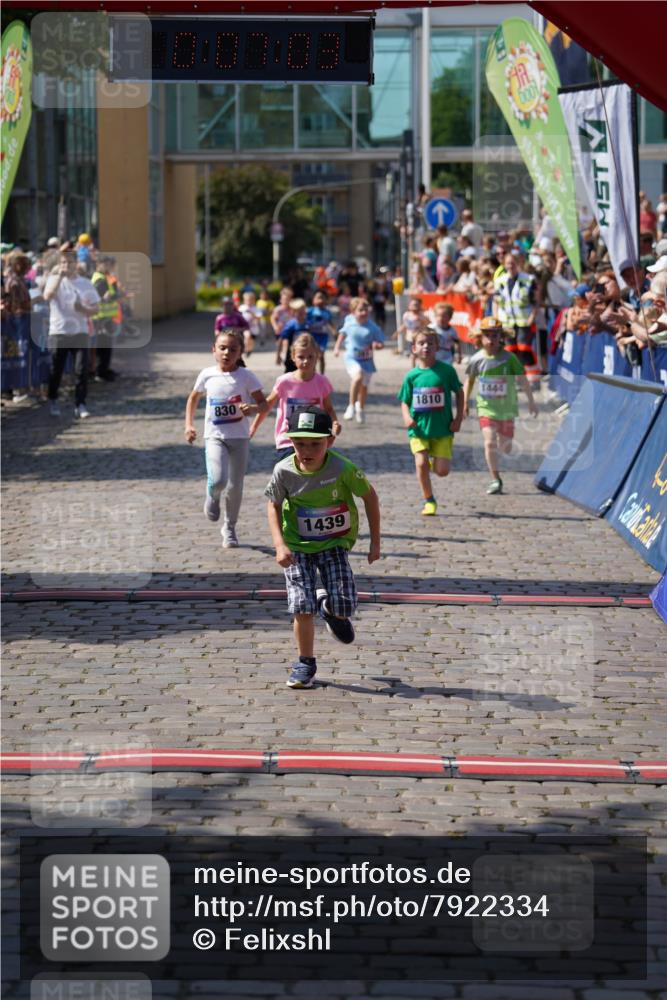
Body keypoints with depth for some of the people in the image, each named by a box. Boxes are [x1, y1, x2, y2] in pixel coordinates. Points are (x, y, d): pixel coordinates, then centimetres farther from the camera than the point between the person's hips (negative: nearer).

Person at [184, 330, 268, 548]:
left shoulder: (246, 377, -6)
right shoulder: (207, 375, -1)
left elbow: (264, 404, -4)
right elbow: (193, 398, 16)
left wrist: (253, 408, -26)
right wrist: (189, 425, 7)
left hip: (239, 437, 0)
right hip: (214, 436, 0)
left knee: (235, 486, 5)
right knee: (218, 480, -21)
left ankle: (229, 528, 25)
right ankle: (213, 497, 16)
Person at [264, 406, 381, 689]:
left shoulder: (342, 469, -21)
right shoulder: (284, 471, -16)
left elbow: (369, 496, -5)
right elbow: (274, 506, 1)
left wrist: (375, 542, -2)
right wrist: (280, 545, -12)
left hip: (334, 543, 0)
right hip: (297, 546, 0)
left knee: (345, 605, -12)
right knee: (302, 607, -12)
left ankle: (329, 609, 28)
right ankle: (305, 663, 10)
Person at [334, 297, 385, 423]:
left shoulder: (373, 327, -9)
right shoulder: (349, 323, -5)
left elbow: (381, 344, -4)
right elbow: (343, 334, 16)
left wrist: (376, 346, -26)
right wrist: (337, 348, 16)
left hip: (367, 360, 2)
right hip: (352, 357, -2)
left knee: (364, 386, 15)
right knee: (358, 376, -30)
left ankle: (361, 409, 44)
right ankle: (352, 406, -16)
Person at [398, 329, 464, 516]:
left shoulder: (446, 370, -5)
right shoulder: (411, 376, -2)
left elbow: (459, 393, 7)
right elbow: (404, 402, 6)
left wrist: (458, 418, 0)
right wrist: (407, 417, -14)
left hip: (443, 428, -1)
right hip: (419, 428, 1)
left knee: (442, 470, -6)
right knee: (421, 463, -14)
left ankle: (433, 461, 32)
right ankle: (429, 501, 5)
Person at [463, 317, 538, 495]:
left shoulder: (509, 358, -10)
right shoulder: (477, 359, -6)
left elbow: (522, 379, -2)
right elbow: (469, 380, 11)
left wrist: (531, 401, 1)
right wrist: (465, 402, 14)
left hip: (506, 408, 0)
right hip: (486, 407, 0)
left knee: (505, 448, 8)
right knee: (489, 442, -16)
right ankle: (495, 480, -6)